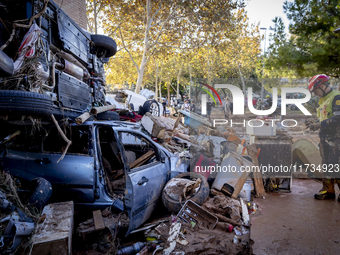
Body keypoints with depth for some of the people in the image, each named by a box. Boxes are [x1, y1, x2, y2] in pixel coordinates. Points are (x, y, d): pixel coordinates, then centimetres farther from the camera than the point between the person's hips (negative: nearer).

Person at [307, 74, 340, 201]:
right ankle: (328, 190, 17)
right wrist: (316, 125, 7)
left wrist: (320, 125, -19)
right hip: (325, 137, 9)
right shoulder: (323, 100, 18)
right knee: (326, 165, 11)